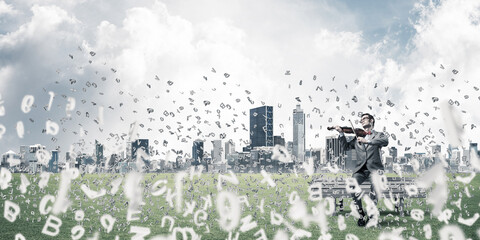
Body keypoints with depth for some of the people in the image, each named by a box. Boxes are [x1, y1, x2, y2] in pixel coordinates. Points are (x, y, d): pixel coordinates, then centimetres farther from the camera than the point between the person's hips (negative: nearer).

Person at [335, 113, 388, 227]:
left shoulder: (379, 135, 13)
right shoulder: (357, 137, 24)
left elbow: (385, 142, -9)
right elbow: (346, 147, 16)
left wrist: (367, 141, -19)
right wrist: (341, 134, 3)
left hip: (374, 168, -2)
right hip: (361, 169, 2)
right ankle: (361, 215, -18)